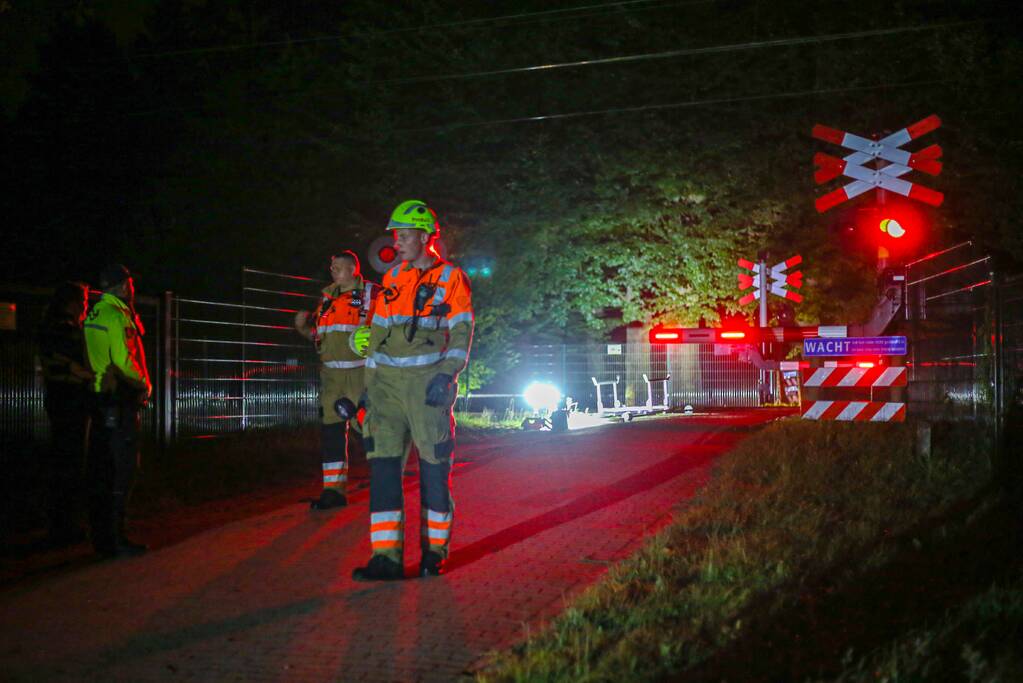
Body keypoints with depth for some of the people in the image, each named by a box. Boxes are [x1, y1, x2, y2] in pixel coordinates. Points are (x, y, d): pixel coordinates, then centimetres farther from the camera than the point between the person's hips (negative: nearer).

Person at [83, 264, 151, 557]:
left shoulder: (95, 314, 16)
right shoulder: (117, 316, -12)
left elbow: (96, 358, 16)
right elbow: (124, 361, -19)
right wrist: (145, 385, -3)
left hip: (99, 398, 9)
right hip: (120, 401, -9)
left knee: (101, 468, 12)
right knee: (122, 469, -6)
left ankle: (101, 535, 19)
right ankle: (114, 540, -6)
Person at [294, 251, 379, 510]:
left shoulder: (371, 294, -2)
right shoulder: (328, 296, 17)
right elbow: (316, 333, 23)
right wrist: (303, 326, 3)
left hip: (361, 372, -6)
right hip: (331, 373, 6)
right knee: (331, 429, 4)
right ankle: (333, 490, 9)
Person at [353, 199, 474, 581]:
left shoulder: (451, 278, 1)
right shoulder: (392, 279, 16)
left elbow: (462, 334, -5)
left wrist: (445, 376, -18)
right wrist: (369, 384, 13)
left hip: (429, 381, -4)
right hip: (388, 383, 5)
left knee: (434, 468, 1)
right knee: (383, 464, -4)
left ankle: (434, 551, 14)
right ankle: (387, 557, -3)